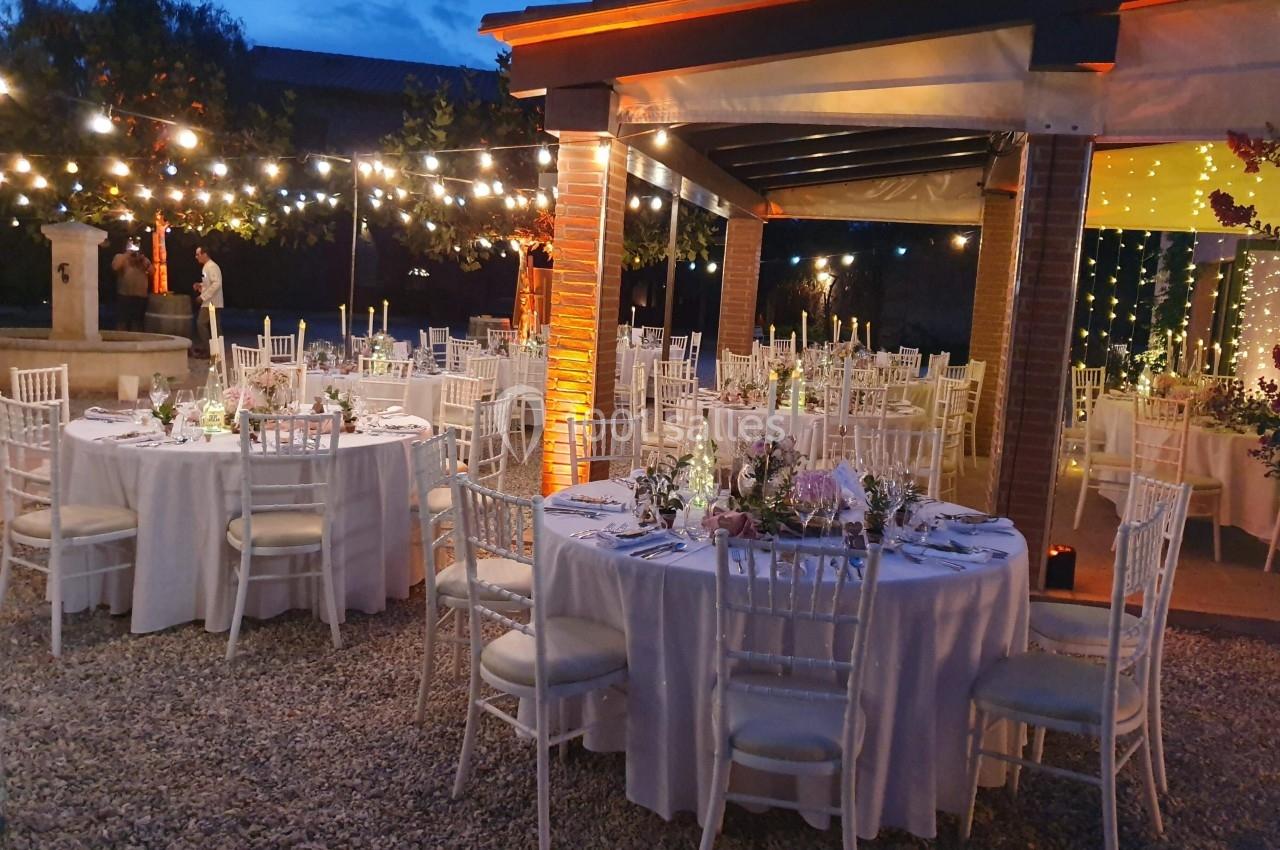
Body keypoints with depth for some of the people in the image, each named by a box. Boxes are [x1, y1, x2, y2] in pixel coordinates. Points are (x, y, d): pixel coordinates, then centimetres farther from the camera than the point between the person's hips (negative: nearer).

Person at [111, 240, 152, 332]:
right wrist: (127, 254, -9)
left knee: (137, 325, 10)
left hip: (141, 297, 4)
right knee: (122, 324, -7)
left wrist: (143, 260, -4)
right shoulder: (120, 257, 7)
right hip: (124, 296, -4)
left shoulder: (144, 259, 18)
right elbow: (115, 267, -15)